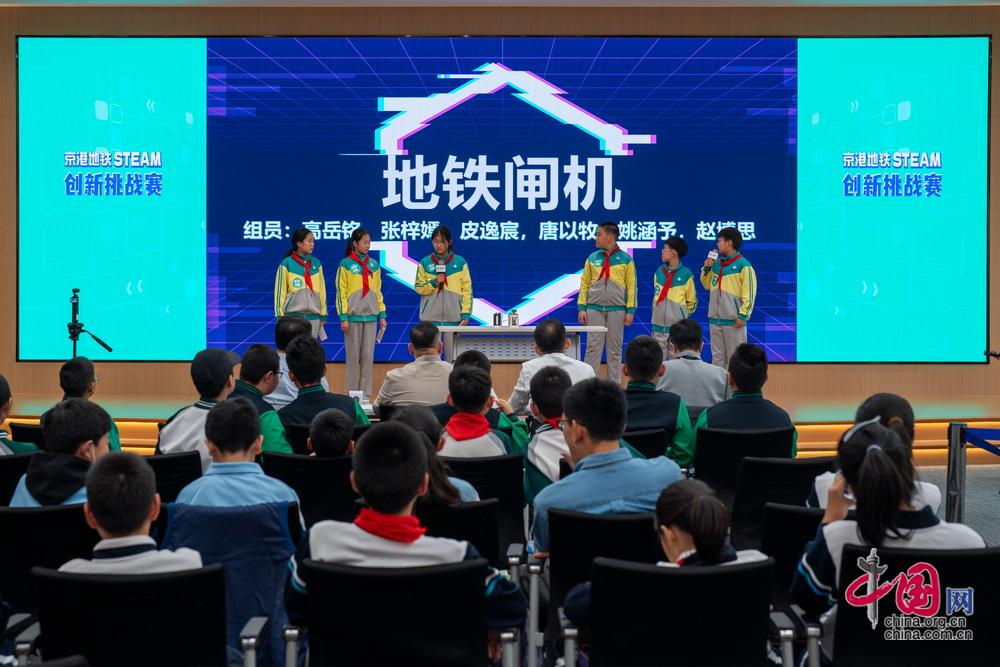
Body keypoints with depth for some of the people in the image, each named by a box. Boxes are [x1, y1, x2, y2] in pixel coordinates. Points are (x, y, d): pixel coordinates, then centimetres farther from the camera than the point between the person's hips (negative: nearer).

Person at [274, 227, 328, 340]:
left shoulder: (316, 263, 7)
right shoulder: (287, 264, -4)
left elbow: (322, 290, 10)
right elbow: (280, 291, -1)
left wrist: (323, 315, 10)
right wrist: (280, 316, -3)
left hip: (313, 317, 3)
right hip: (293, 317, -3)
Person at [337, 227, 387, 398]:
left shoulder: (374, 265, 10)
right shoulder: (346, 264, -2)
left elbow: (378, 291, 14)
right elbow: (341, 292, -3)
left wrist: (382, 315, 9)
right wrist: (343, 317, -9)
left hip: (370, 316, 3)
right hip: (352, 316, -3)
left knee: (368, 356, 3)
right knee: (353, 356, 0)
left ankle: (365, 392, 9)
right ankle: (352, 393, 6)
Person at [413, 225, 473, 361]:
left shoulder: (460, 263, 3)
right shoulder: (425, 263, 4)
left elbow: (467, 290, 2)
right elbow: (418, 288, 6)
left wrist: (466, 313, -5)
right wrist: (434, 282, -11)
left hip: (453, 316, 0)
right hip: (430, 316, 0)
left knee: (452, 355, 2)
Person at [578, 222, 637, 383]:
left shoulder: (625, 259, 0)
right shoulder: (592, 259, 6)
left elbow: (631, 286, -1)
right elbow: (584, 284, 7)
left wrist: (630, 310, -6)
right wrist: (582, 308, 1)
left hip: (617, 310, -1)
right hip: (594, 309, 1)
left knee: (615, 349, 5)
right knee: (593, 347, -1)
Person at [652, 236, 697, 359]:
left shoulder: (686, 274, -6)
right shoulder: (659, 272, 6)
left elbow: (692, 301, 4)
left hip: (677, 324, -3)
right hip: (659, 324, 3)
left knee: (675, 357, 3)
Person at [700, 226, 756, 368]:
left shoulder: (743, 265, -8)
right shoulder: (716, 263, 11)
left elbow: (749, 294, -11)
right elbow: (707, 285, 21)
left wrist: (743, 315, -15)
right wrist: (706, 269, 5)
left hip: (733, 320, -6)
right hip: (715, 319, 7)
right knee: (717, 357, 11)